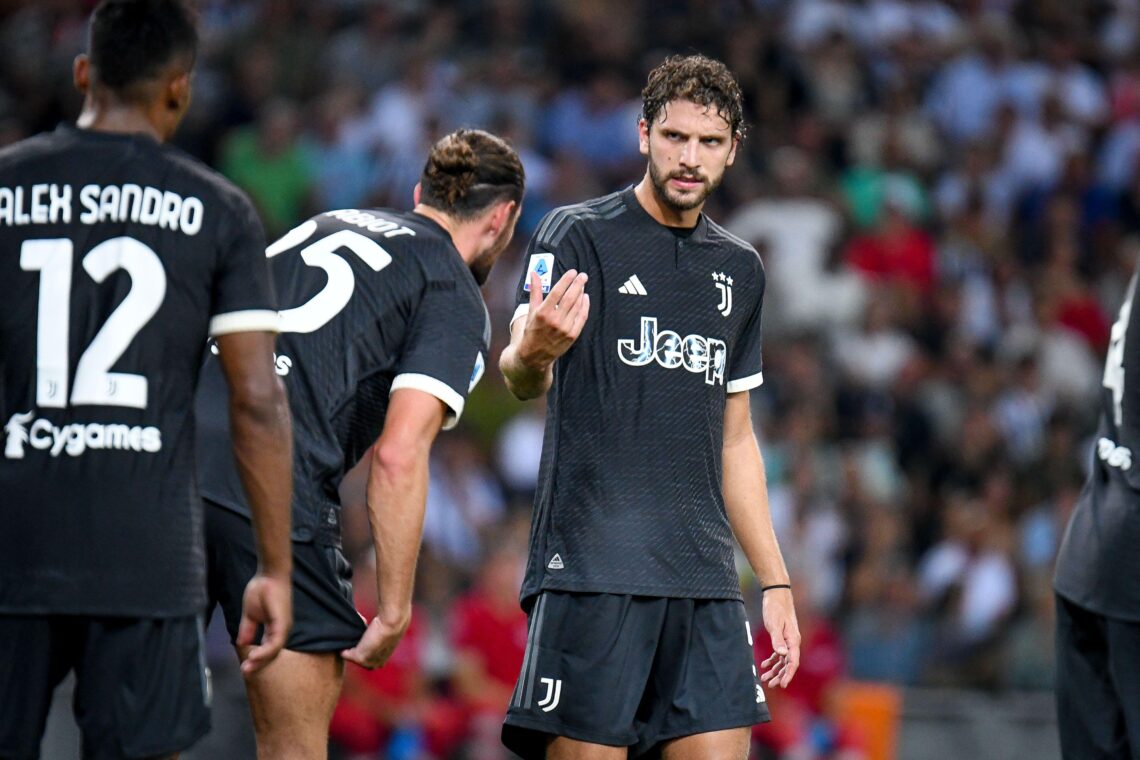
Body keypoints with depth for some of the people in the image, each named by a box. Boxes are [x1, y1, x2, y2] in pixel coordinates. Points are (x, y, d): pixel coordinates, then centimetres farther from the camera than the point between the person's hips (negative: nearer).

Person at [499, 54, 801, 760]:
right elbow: (522, 377, -15)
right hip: (591, 563, -5)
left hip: (705, 579, 5)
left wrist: (776, 581, 19)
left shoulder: (740, 268, 18)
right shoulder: (578, 234, 0)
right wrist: (532, 352, -40)